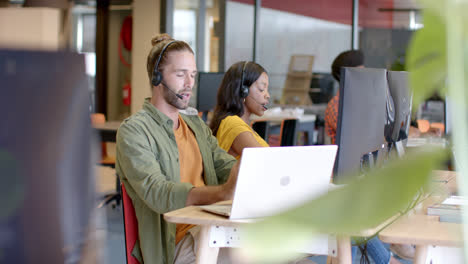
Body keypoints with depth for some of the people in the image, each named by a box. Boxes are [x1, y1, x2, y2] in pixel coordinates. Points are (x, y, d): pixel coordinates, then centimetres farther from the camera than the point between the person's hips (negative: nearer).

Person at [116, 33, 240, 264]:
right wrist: (222, 192, -33)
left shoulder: (197, 126, 23)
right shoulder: (133, 131, -3)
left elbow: (227, 167, 13)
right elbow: (156, 193, -18)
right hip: (177, 243, -7)